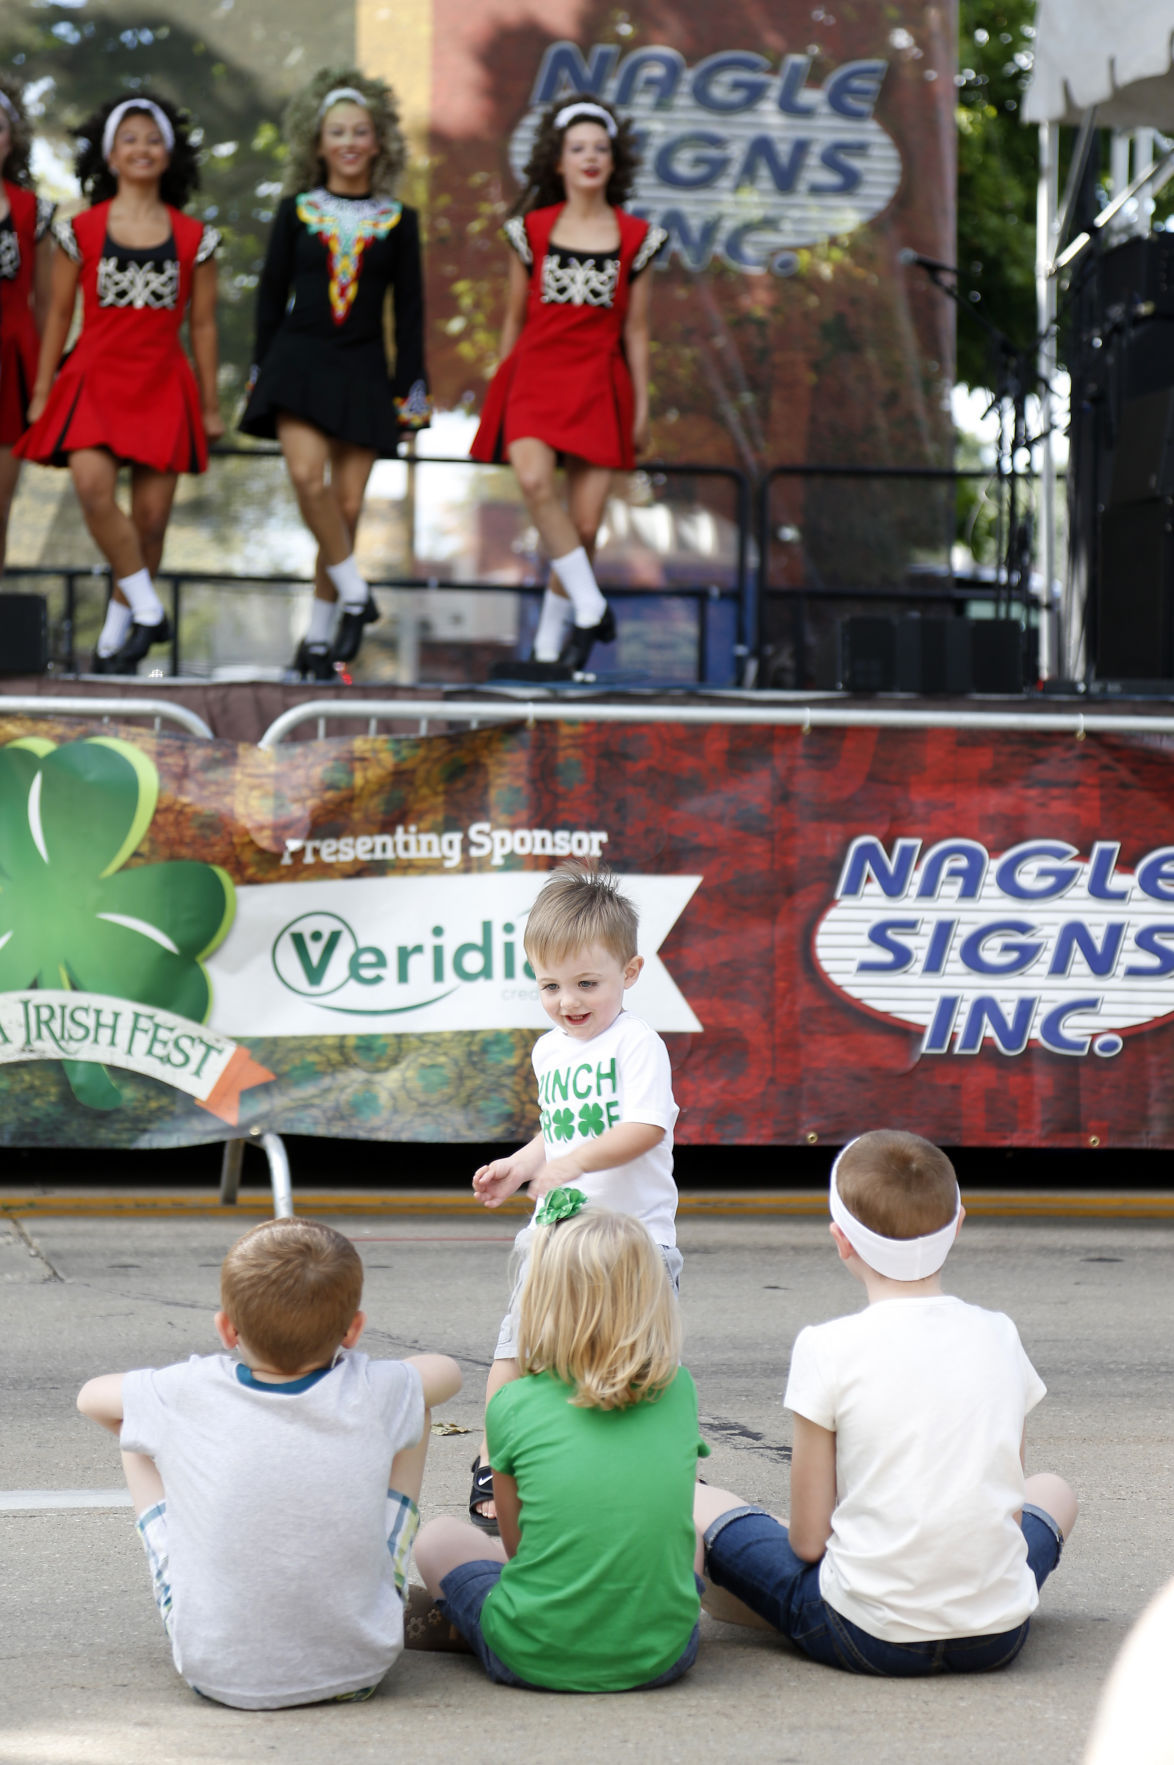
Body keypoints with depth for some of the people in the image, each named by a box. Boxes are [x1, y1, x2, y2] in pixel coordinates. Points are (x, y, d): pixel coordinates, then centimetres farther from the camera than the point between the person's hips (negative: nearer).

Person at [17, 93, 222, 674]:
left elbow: (202, 324, 10)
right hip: (94, 379, -1)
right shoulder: (81, 231, 5)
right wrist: (41, 392, 7)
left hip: (162, 385, 1)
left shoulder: (194, 238, 6)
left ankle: (115, 635, 14)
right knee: (93, 487, -24)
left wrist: (210, 405, 10)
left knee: (150, 518, -1)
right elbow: (59, 314, 9)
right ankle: (148, 610, -11)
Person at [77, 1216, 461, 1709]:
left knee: (137, 1435, 14)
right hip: (357, 1668, 0)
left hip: (216, 1672, 0)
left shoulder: (187, 1394, -10)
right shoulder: (374, 1395, -9)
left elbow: (91, 1396, 13)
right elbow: (447, 1370, 16)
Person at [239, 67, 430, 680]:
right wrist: (263, 371, 4)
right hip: (300, 358, -1)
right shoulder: (296, 212, 6)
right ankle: (353, 593, -7)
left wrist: (411, 386, 1)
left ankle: (319, 636, 9)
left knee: (347, 503, -1)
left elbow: (409, 309, 8)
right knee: (307, 474, -24)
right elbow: (271, 295, 9)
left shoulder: (398, 221, 7)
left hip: (364, 370, 1)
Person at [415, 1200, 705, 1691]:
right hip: (662, 1656, 3)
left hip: (535, 1660, -3)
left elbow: (516, 1545, 4)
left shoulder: (513, 1406, -7)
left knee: (438, 1537, 24)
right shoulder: (680, 1393, 1)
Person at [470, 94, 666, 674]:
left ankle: (550, 640, 10)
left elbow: (635, 331, 10)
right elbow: (515, 317, 13)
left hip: (598, 382, 1)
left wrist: (642, 405, 8)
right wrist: (503, 386, 13)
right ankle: (589, 604, -14)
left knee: (585, 523, -5)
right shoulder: (532, 229, 7)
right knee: (535, 482, -28)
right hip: (536, 372, -1)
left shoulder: (634, 238, 7)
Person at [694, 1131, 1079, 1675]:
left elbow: (807, 1539, -7)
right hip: (998, 1636, 4)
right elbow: (1008, 1508, 9)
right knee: (1053, 1489, 35)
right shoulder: (999, 1335, 2)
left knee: (691, 1502, 14)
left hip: (866, 1640, -4)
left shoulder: (827, 1348, -10)